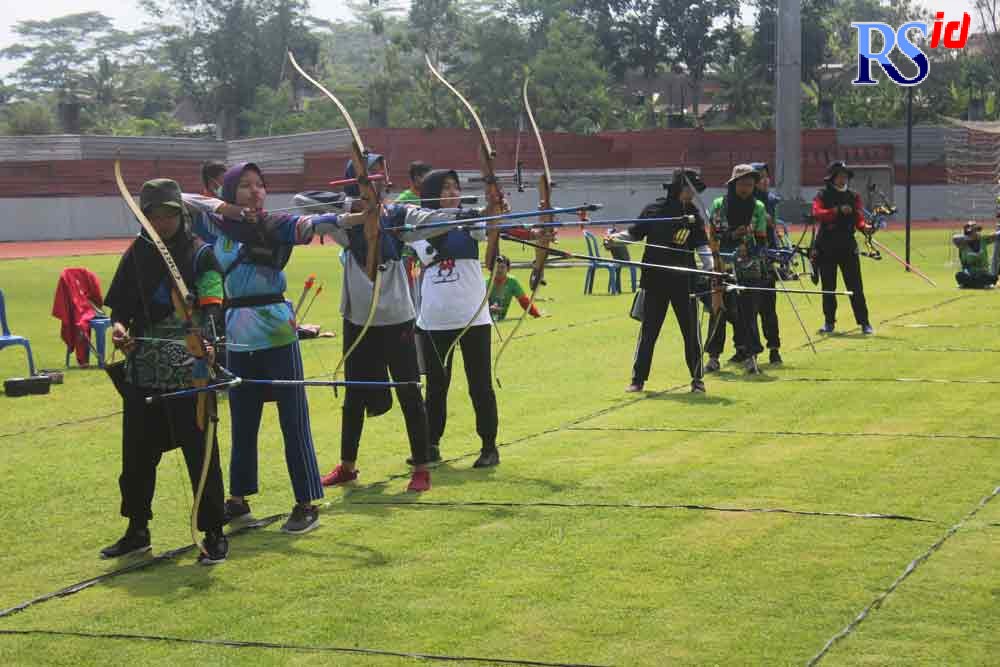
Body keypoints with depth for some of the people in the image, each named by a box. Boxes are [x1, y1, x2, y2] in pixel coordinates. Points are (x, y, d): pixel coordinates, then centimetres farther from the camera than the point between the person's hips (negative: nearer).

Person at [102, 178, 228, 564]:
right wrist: (119, 326, -8)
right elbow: (120, 305, 15)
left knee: (201, 452, -3)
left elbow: (211, 308, -15)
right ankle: (137, 531, 29)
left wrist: (206, 342, -33)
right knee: (137, 453, 13)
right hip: (143, 373, 5)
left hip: (189, 373, -5)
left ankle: (214, 535, 8)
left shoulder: (200, 254, -4)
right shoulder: (136, 254, 10)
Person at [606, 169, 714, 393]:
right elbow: (635, 233, 7)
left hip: (684, 281, 1)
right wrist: (616, 237, -10)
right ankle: (638, 379, 11)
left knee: (691, 330, 4)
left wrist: (709, 265, -18)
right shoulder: (653, 210, -1)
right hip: (655, 280, -1)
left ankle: (697, 379, 16)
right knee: (648, 330, 4)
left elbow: (701, 244, -2)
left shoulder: (693, 214, 2)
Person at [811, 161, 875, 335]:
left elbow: (859, 219, 1)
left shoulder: (854, 196, 10)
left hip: (848, 247, 1)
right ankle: (829, 322, 16)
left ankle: (864, 322, 1)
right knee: (828, 287, 6)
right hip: (826, 248, -1)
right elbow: (817, 213, -17)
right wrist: (838, 210, -28)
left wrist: (865, 227, -21)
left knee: (855, 286, -3)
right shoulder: (822, 196, 2)